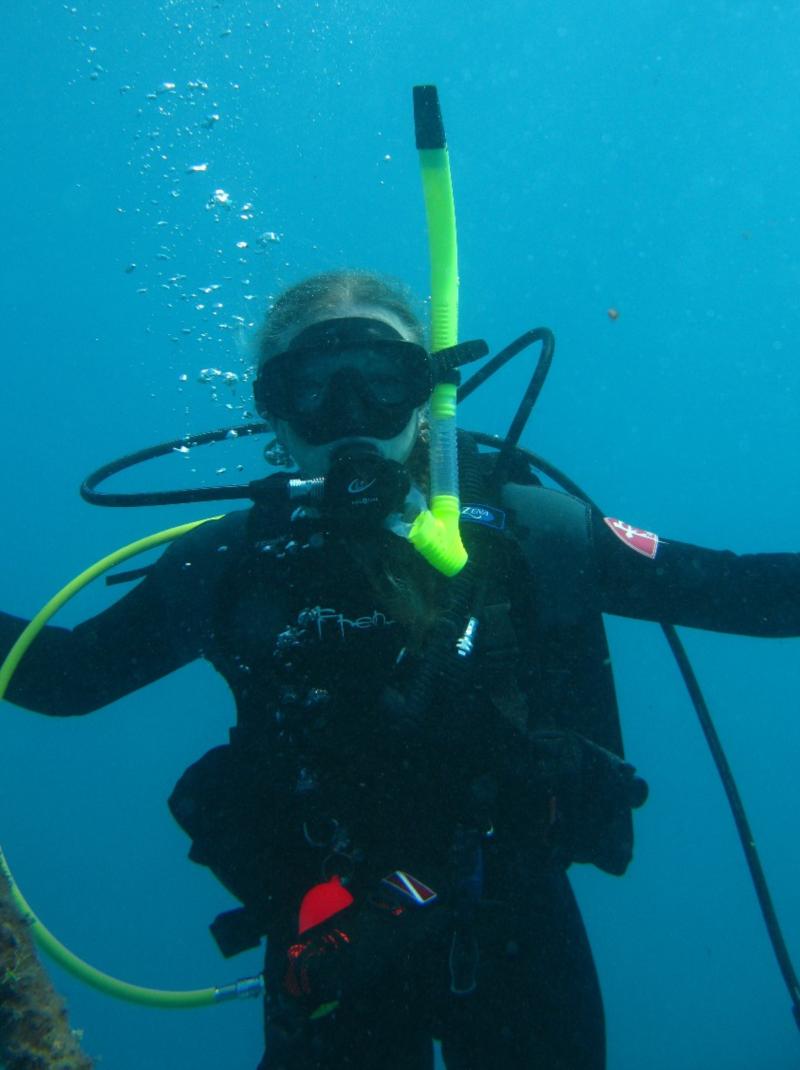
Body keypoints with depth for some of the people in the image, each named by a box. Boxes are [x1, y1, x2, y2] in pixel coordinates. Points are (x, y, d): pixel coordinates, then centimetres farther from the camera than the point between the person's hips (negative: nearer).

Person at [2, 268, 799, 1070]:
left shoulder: (529, 533, -10)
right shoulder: (232, 565, -8)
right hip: (331, 946, 0)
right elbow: (67, 673, 0)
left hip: (518, 931, 1)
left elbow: (728, 589, -6)